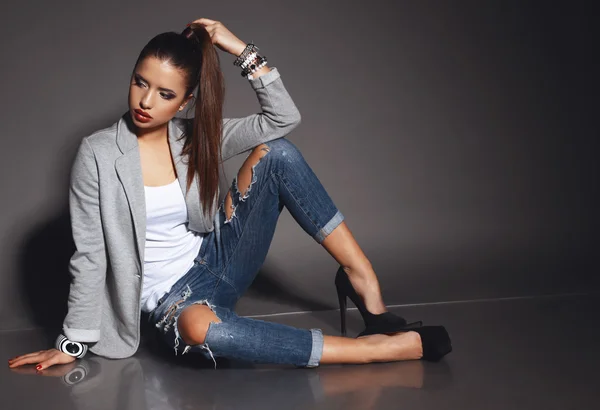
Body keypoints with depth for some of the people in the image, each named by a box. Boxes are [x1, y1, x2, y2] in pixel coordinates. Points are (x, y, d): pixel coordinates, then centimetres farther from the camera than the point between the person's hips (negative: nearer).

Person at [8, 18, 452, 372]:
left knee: (275, 152, -15)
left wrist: (241, 48, -13)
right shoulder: (98, 155, -11)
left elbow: (284, 118, -9)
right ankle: (377, 347, -38)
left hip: (218, 261, 4)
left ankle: (360, 275, -16)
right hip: (170, 293, -4)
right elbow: (90, 255, -9)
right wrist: (73, 343, -7)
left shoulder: (196, 137, -1)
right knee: (200, 329, -44)